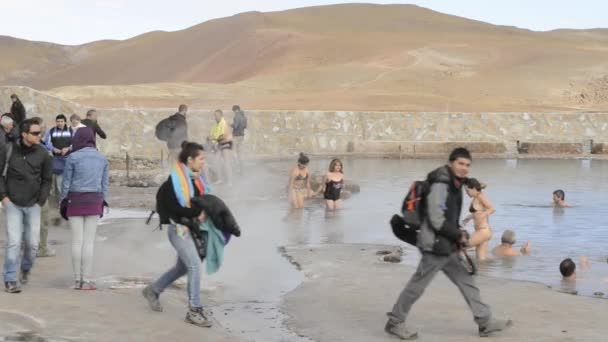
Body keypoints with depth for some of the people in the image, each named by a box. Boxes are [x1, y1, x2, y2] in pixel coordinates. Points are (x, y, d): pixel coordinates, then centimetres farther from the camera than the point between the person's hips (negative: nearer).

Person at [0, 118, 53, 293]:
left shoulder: (42, 154, -3)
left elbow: (47, 179, 6)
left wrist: (41, 200, 0)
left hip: (33, 205, 2)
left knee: (33, 243, 4)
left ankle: (26, 269, 33)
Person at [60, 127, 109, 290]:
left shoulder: (73, 157, -6)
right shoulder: (102, 159, 4)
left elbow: (66, 182, -3)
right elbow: (105, 183, 6)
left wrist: (63, 201, 7)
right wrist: (102, 203, 14)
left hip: (75, 199, -2)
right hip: (94, 200, 2)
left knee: (77, 240, 4)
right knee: (89, 241, 4)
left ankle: (77, 279, 7)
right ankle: (87, 280, 2)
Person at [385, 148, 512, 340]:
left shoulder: (455, 185, 11)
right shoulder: (440, 186, -19)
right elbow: (437, 220, -22)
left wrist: (457, 237, 9)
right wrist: (459, 235, -13)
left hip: (447, 246, 10)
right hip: (435, 245, -10)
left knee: (466, 282, 12)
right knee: (417, 285, 0)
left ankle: (485, 322, 18)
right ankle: (395, 323, 12)